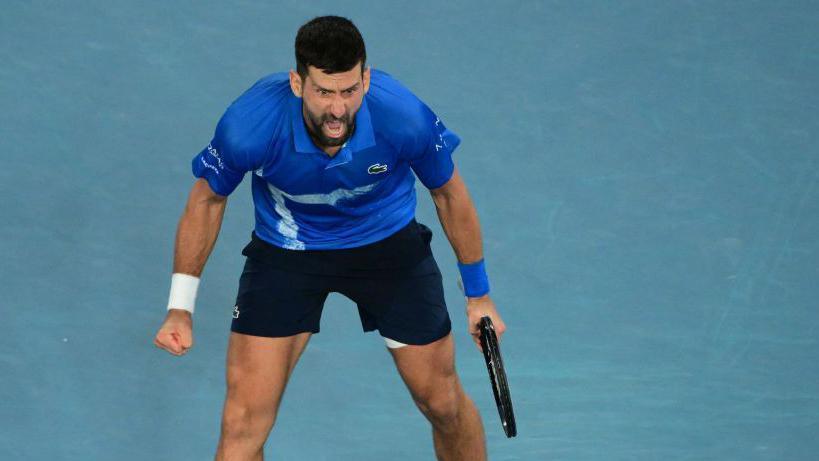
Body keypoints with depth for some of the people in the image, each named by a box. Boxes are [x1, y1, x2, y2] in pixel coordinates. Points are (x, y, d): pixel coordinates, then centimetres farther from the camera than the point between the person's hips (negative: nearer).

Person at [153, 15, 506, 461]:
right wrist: (180, 307, -9)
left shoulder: (405, 118, -32)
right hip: (284, 252, -1)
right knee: (243, 422, -9)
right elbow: (207, 198, -10)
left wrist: (478, 295, 1)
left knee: (444, 405, 8)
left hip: (389, 243, 1)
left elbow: (448, 193, -10)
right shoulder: (249, 127, -33)